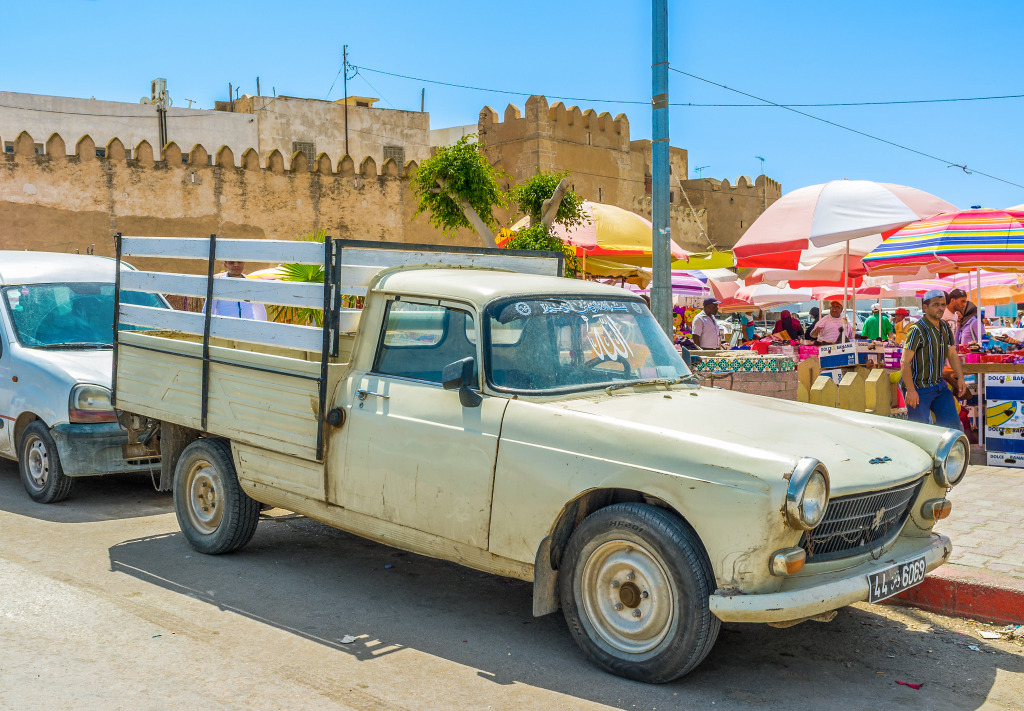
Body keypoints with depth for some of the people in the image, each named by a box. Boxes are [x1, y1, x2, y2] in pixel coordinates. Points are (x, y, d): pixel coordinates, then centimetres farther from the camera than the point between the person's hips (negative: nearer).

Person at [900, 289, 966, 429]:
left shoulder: (945, 327, 7)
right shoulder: (917, 330, -18)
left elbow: (952, 354, 18)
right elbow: (904, 362, -21)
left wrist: (960, 378, 9)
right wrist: (910, 390, -24)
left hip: (939, 385, 8)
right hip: (919, 389, -8)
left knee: (952, 423, 9)